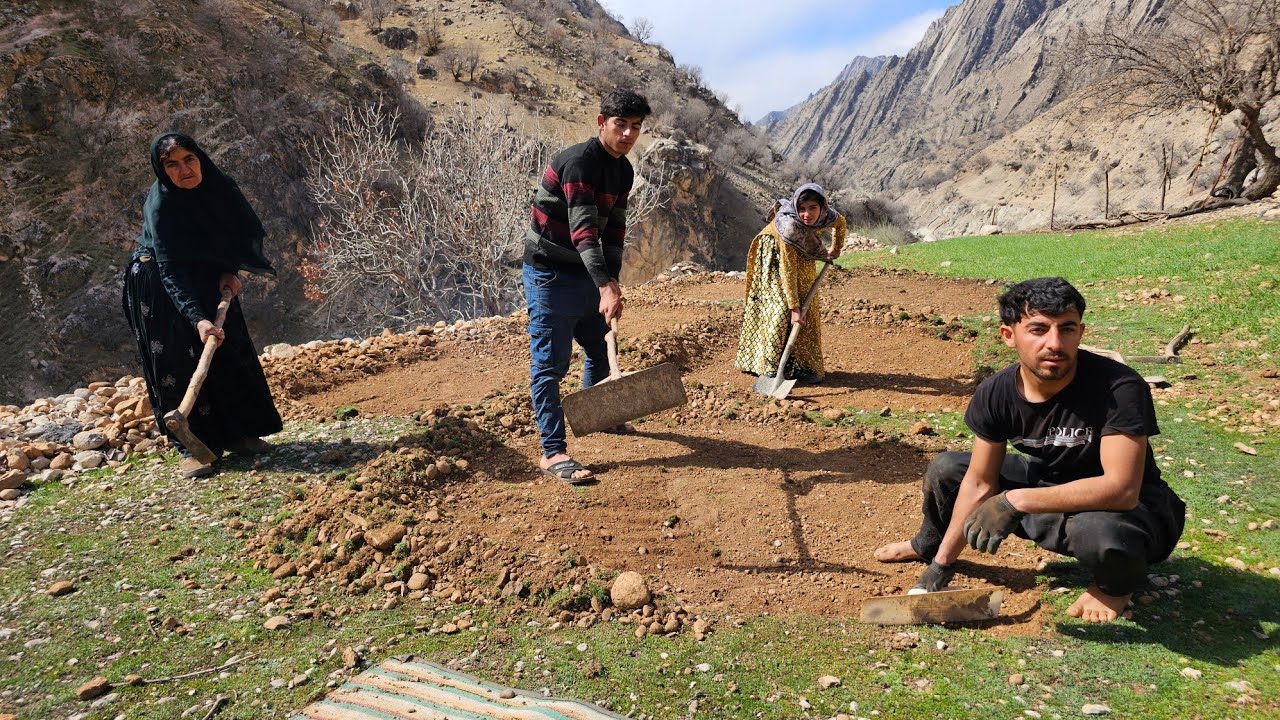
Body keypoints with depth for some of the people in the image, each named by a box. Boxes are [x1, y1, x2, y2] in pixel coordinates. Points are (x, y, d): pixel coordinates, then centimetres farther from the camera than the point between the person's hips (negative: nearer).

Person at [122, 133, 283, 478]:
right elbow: (170, 272, -33)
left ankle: (237, 433, 16)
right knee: (178, 362, -8)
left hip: (207, 278, 6)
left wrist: (230, 271, -12)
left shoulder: (218, 185, -14)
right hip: (159, 287, -6)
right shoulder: (161, 206, -28)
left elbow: (246, 230, 1)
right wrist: (197, 317, -44)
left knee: (227, 352, 5)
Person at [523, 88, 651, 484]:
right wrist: (606, 286, -42)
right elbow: (583, 229, -32)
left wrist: (611, 283, -4)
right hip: (549, 273, -9)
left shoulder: (623, 171, 7)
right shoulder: (578, 161, -22)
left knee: (602, 348, 20)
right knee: (550, 362, -6)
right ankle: (552, 451, -1)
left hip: (587, 273, 9)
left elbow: (614, 231, 7)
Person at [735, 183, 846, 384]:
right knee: (779, 309, -13)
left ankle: (806, 365, 9)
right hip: (774, 256, -6)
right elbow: (787, 270, -39)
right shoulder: (789, 225, -40)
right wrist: (793, 307, -39)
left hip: (801, 256, 6)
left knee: (809, 308, 2)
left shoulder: (829, 217, -25)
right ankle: (771, 367, -6)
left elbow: (841, 222, 3)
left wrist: (836, 249, 14)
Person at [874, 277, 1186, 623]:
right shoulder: (996, 394, -15)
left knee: (1101, 531, -40)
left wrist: (1016, 500, -39)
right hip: (1052, 486, 5)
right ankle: (929, 547, 35)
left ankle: (1118, 584, 0)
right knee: (945, 469, 1)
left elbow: (1121, 489, -36)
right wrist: (942, 564, -6)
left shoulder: (1119, 387, -31)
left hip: (1133, 510, -5)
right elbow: (980, 483, -7)